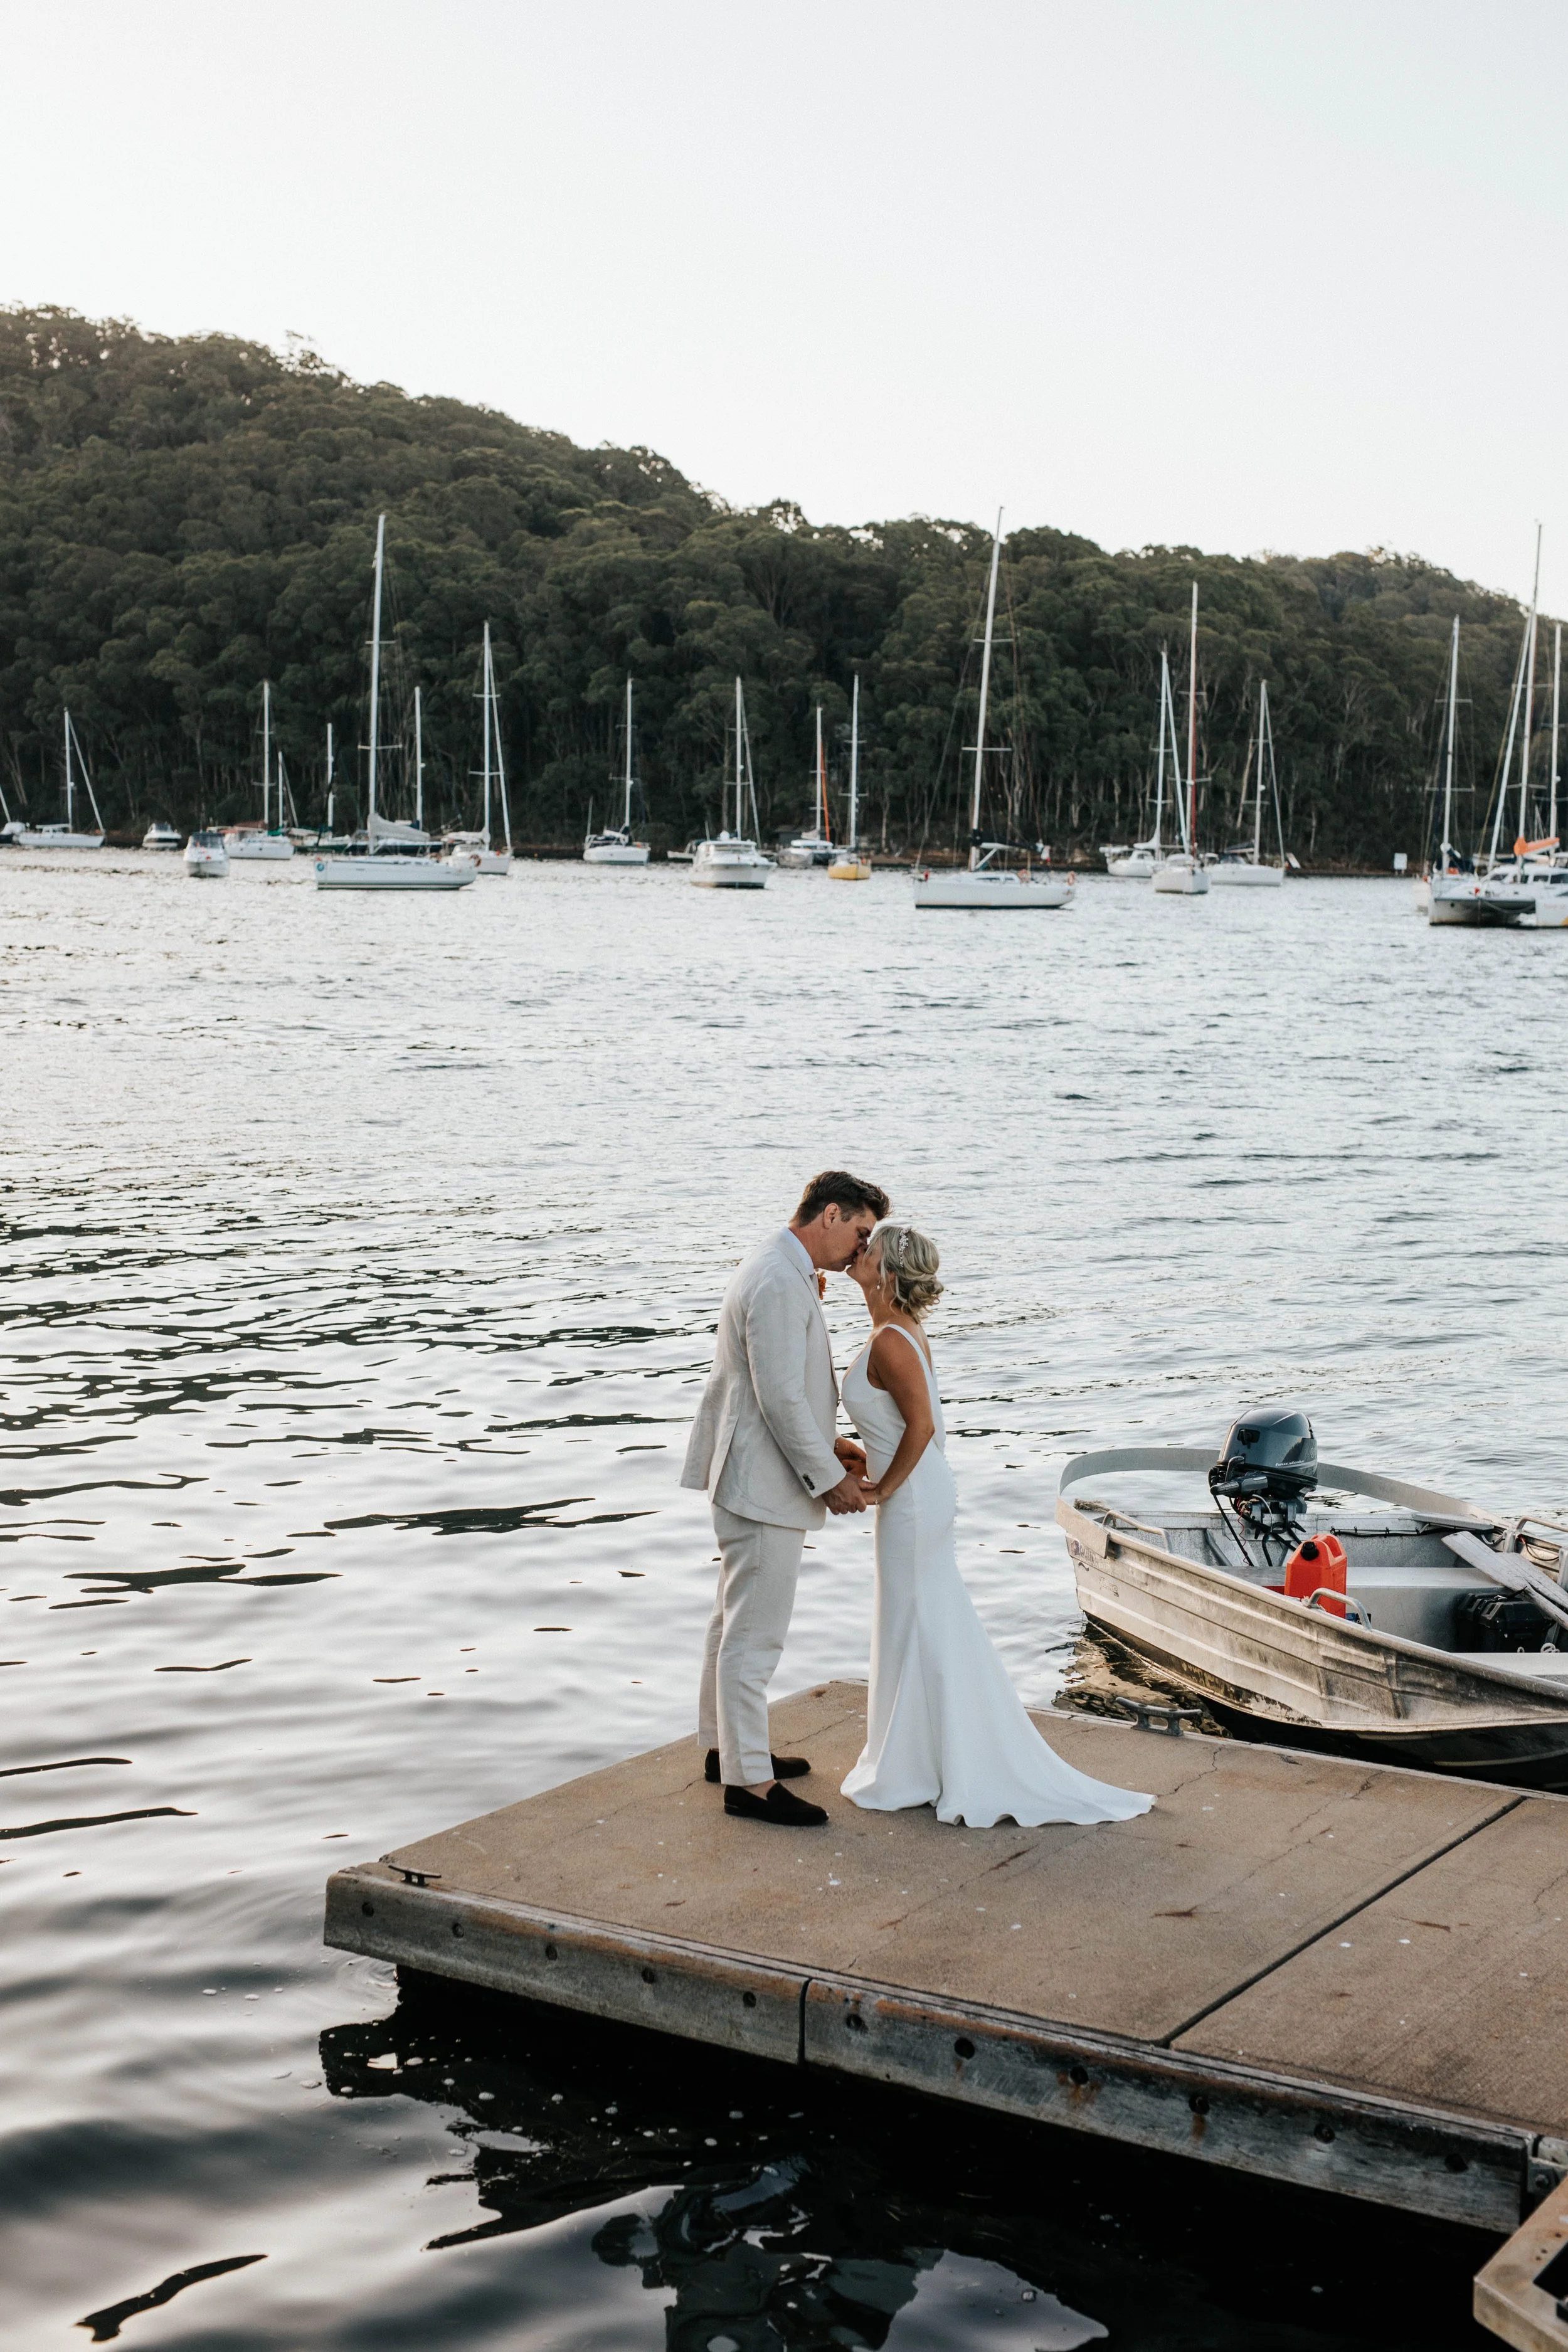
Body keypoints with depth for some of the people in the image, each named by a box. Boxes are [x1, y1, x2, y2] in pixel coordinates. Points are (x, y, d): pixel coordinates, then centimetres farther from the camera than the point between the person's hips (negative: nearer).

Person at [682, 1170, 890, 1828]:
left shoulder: (785, 1273, 12)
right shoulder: (779, 1284, -22)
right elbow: (780, 1398, -24)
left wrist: (827, 1444, 15)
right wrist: (829, 1478, -16)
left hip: (754, 1477, 11)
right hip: (763, 1484, -11)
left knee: (736, 1620, 20)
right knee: (755, 1632, -4)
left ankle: (726, 1746, 32)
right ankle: (748, 1780, 2)